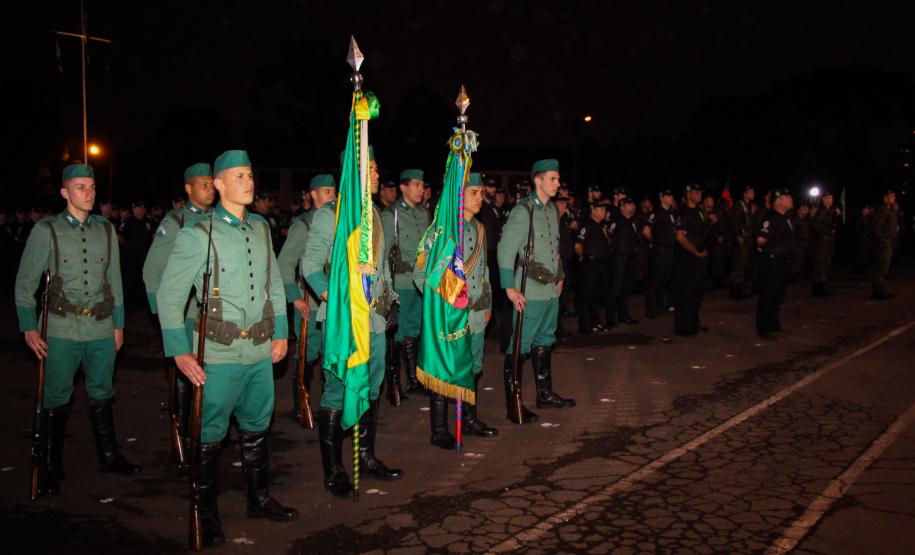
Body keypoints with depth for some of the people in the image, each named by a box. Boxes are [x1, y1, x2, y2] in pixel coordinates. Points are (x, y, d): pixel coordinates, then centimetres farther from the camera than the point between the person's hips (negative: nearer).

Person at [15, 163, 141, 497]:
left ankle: (109, 457, 26)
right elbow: (25, 282, 1)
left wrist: (118, 323, 13)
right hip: (62, 329, -3)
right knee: (56, 400, 1)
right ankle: (49, 468, 14)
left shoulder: (106, 231, 9)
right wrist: (29, 327, -4)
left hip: (102, 328, 3)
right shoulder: (46, 230, -2)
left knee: (102, 395, 13)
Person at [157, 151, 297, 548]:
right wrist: (180, 351, -11)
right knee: (211, 435, 4)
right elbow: (169, 294, -9)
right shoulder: (198, 234, -9)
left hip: (261, 350, 5)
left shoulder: (261, 229, 9)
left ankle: (259, 500, 32)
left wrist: (281, 332, 12)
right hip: (219, 353, -5)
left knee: (256, 428, 16)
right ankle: (207, 515, 20)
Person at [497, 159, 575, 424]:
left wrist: (559, 277, 20)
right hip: (530, 291, -8)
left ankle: (545, 394, 30)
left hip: (551, 289, 9)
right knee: (520, 347, -4)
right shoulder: (523, 211, -13)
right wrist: (510, 288, -17)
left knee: (545, 341, 18)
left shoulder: (552, 209, 12)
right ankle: (513, 405, 3)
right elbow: (505, 249, -15)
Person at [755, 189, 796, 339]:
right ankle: (762, 328, 3)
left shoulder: (785, 218, 14)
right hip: (772, 262, -10)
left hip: (783, 263, 10)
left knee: (778, 296, 18)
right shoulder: (771, 218, -17)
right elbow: (761, 240, -26)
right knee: (767, 296, -3)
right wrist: (769, 248, -7)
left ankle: (774, 325, 29)